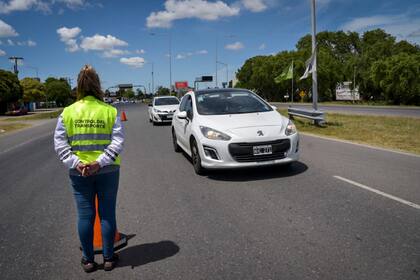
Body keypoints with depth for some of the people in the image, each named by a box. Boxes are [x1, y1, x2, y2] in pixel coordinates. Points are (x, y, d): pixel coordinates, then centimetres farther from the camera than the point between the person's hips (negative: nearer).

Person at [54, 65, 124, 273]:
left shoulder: (67, 112, -1)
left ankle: (88, 260, 25)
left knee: (85, 215, 11)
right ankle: (108, 258, 23)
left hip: (79, 173, 1)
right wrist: (100, 163, -17)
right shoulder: (110, 111, -5)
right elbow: (117, 142, -13)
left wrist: (76, 163, -11)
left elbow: (60, 144, -5)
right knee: (107, 214, 10)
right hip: (107, 171, -1)